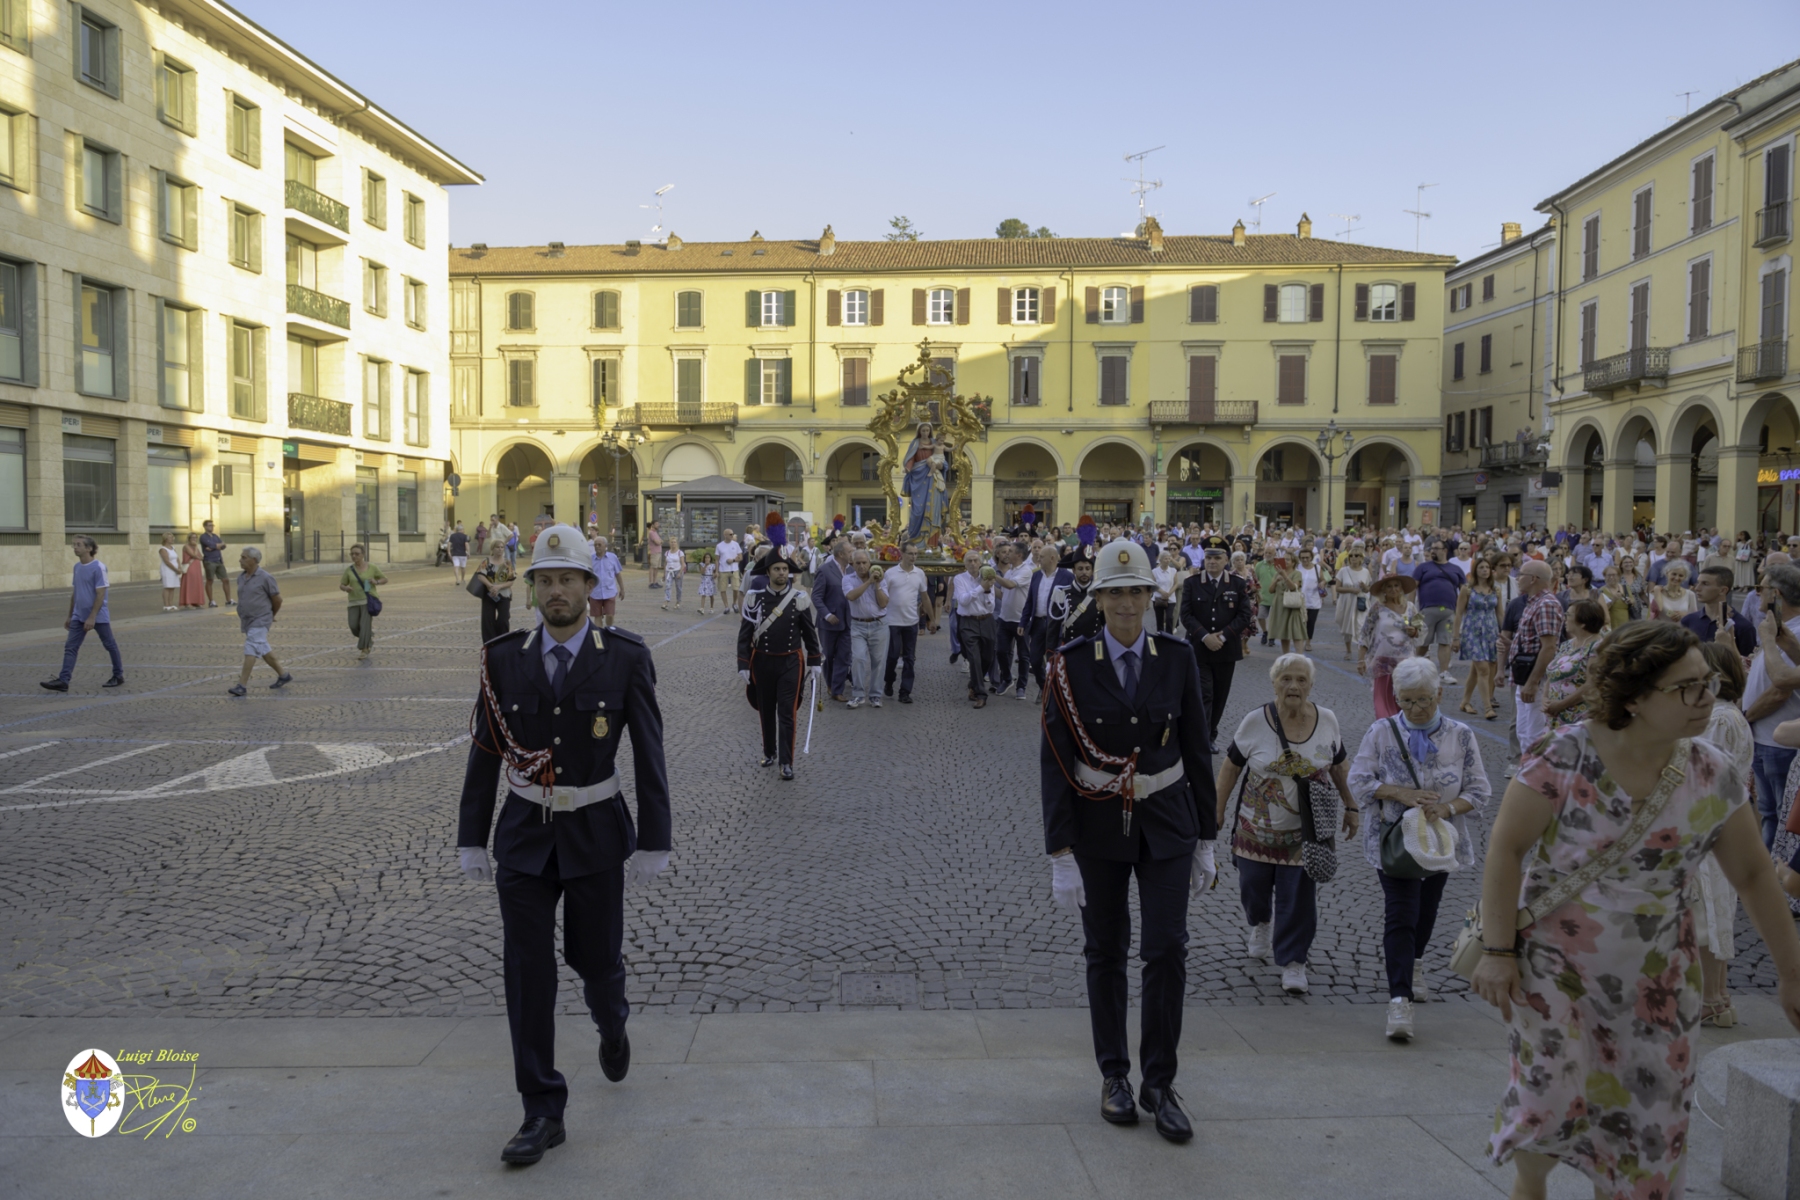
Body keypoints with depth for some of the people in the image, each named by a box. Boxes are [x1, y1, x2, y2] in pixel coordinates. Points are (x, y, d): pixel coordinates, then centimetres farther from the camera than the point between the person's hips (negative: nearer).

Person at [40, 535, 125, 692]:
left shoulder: (98, 567, -14)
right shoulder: (77, 567, 8)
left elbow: (101, 594, -17)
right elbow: (75, 592, 17)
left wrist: (92, 617, -20)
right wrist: (70, 615, 18)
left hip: (99, 616, -7)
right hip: (79, 616, 7)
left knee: (110, 645, 7)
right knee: (70, 647, -2)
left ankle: (119, 676, 20)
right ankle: (63, 680, -5)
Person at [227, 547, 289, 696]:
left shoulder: (265, 578, -13)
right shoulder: (241, 578, 8)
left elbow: (277, 599, -6)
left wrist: (271, 616, 7)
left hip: (260, 622, -8)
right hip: (247, 621, 8)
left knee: (251, 651, -14)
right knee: (264, 650, 16)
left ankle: (242, 686, -15)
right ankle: (284, 675, 29)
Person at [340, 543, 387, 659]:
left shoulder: (372, 568, -2)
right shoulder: (349, 570, 4)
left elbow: (385, 579, 8)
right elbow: (341, 585, 11)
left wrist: (376, 582, -13)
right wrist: (346, 588, -13)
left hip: (368, 601, -3)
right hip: (354, 602, 3)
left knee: (365, 625, -13)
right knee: (354, 626, -5)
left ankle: (364, 650, -1)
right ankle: (369, 637, 25)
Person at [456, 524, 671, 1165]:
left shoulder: (626, 659, -11)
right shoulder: (504, 659, -4)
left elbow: (649, 758, -9)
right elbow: (484, 755, 2)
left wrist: (653, 843, -10)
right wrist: (471, 840, 2)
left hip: (595, 832, -1)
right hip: (524, 833, 2)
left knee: (594, 956, 10)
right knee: (527, 971, -1)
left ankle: (611, 1023, 47)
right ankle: (542, 1112, 11)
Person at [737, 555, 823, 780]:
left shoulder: (800, 598, -5)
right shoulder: (754, 597, -7)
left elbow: (810, 632, 4)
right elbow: (745, 634, -4)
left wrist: (816, 662, 3)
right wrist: (743, 665, -8)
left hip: (790, 662, -1)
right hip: (762, 662, 1)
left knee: (787, 713, -4)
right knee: (766, 711, 14)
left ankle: (787, 761, 2)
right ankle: (769, 752, 33)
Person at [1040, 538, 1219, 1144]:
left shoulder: (1176, 658, -3)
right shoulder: (1071, 664, -9)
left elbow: (1197, 752, 4)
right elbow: (1055, 762, -8)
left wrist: (1206, 840, 5)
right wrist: (1062, 854, -11)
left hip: (1166, 823, 1)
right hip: (1098, 824, -1)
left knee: (1167, 950, -2)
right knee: (1105, 952, 10)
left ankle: (1159, 1083, 14)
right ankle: (1114, 1074, 28)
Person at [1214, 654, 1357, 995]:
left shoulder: (1327, 720, -4)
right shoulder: (1255, 722, -10)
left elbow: (1341, 766, 10)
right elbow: (1231, 767, -1)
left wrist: (1350, 807, 11)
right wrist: (1217, 810, 0)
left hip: (1306, 831, 0)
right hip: (1258, 827, 0)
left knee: (1298, 898, -1)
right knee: (1253, 887, 13)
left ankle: (1293, 962, 14)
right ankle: (1260, 924, 46)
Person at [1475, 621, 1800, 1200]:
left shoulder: (1714, 776, -6)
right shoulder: (1563, 758, -19)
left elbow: (1753, 875, 6)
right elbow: (1506, 849, -15)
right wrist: (1497, 951, -16)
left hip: (1653, 978, 4)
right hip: (1552, 960, -4)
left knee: (1651, 1114, 9)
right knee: (1555, 1089, -9)